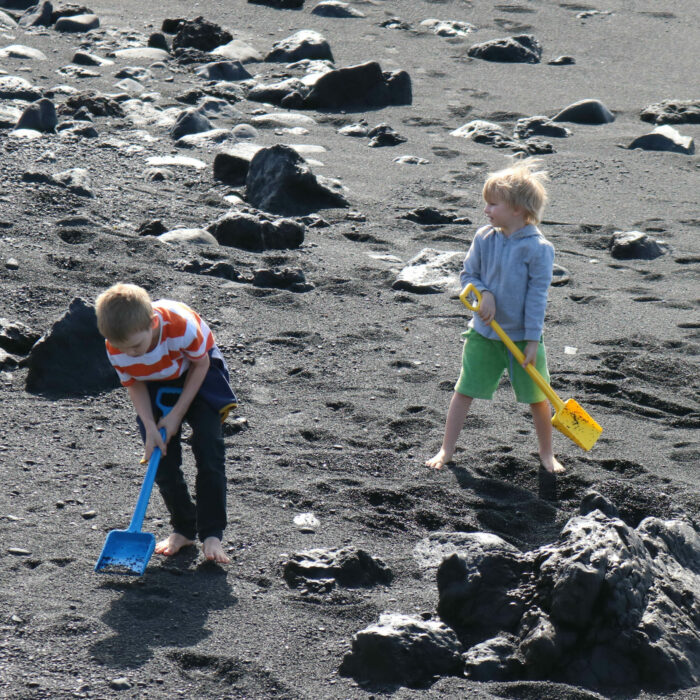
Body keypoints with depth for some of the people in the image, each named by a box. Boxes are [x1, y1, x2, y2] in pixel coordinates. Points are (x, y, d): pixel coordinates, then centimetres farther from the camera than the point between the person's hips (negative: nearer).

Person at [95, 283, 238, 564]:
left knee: (209, 453, -14)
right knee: (162, 459, -3)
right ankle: (183, 529, 16)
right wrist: (150, 428, -20)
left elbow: (201, 365, -20)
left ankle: (212, 534, -8)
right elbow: (134, 385, -8)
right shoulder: (116, 349, -28)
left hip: (198, 374, -3)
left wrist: (177, 414, -18)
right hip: (157, 386, 3)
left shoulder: (181, 325, -39)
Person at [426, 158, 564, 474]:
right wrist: (484, 293, -14)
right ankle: (446, 450, 15)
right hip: (484, 332, 3)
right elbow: (468, 274, 8)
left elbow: (537, 296, -13)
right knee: (464, 390, 4)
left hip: (522, 336, -3)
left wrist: (533, 340, -13)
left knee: (538, 397, 8)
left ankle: (546, 452, 28)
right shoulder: (484, 238, -3)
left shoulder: (538, 248, -15)